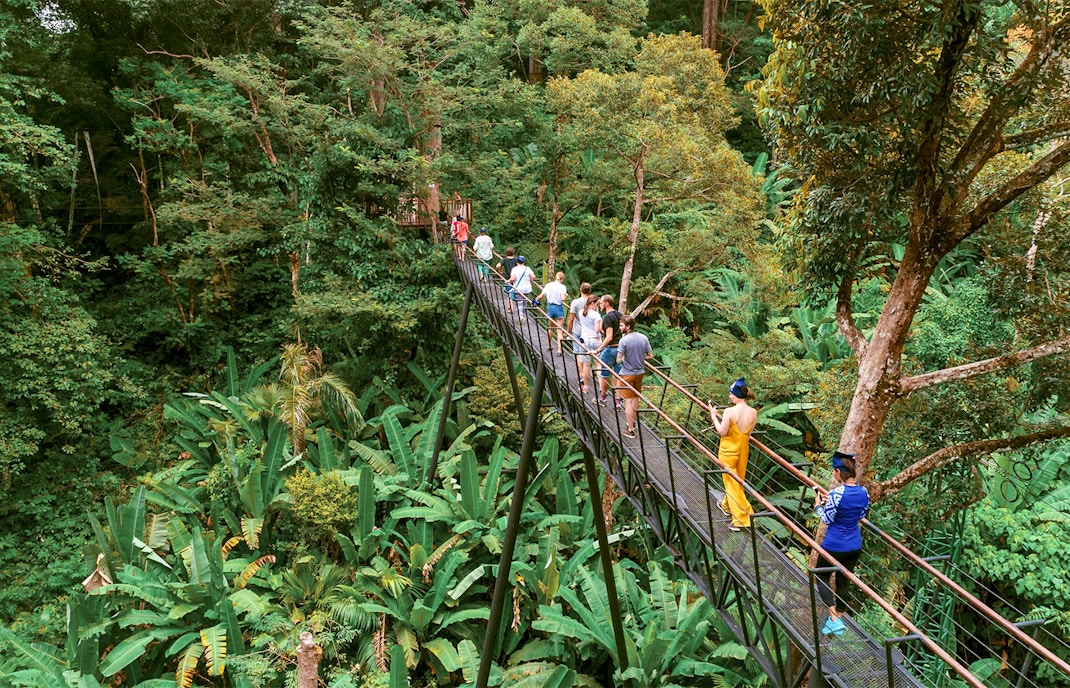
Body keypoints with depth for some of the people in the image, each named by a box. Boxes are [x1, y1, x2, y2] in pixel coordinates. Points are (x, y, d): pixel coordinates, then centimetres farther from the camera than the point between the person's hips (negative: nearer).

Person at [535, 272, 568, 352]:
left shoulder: (548, 285, 1)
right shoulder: (562, 287, -12)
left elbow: (540, 296, 1)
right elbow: (563, 298, -23)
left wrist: (535, 300, 19)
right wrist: (566, 295, -3)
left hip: (550, 307, 4)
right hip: (559, 308, -4)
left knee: (551, 328, 23)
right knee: (560, 330, 1)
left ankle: (548, 345, 34)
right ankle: (559, 349, -5)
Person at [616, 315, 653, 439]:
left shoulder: (624, 340, -21)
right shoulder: (644, 338, -4)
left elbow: (618, 360, -22)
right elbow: (650, 355, 1)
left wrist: (623, 359, 1)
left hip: (627, 374, -6)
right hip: (639, 372, 6)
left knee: (628, 401, 2)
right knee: (635, 398, 22)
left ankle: (630, 430, 8)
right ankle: (633, 423, 37)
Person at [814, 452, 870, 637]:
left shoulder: (837, 493, -25)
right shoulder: (864, 492, -4)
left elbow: (827, 519, -16)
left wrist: (818, 505, 2)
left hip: (834, 546, -6)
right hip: (855, 547, 6)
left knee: (822, 577, 14)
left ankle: (834, 619, 4)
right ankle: (838, 621, 29)